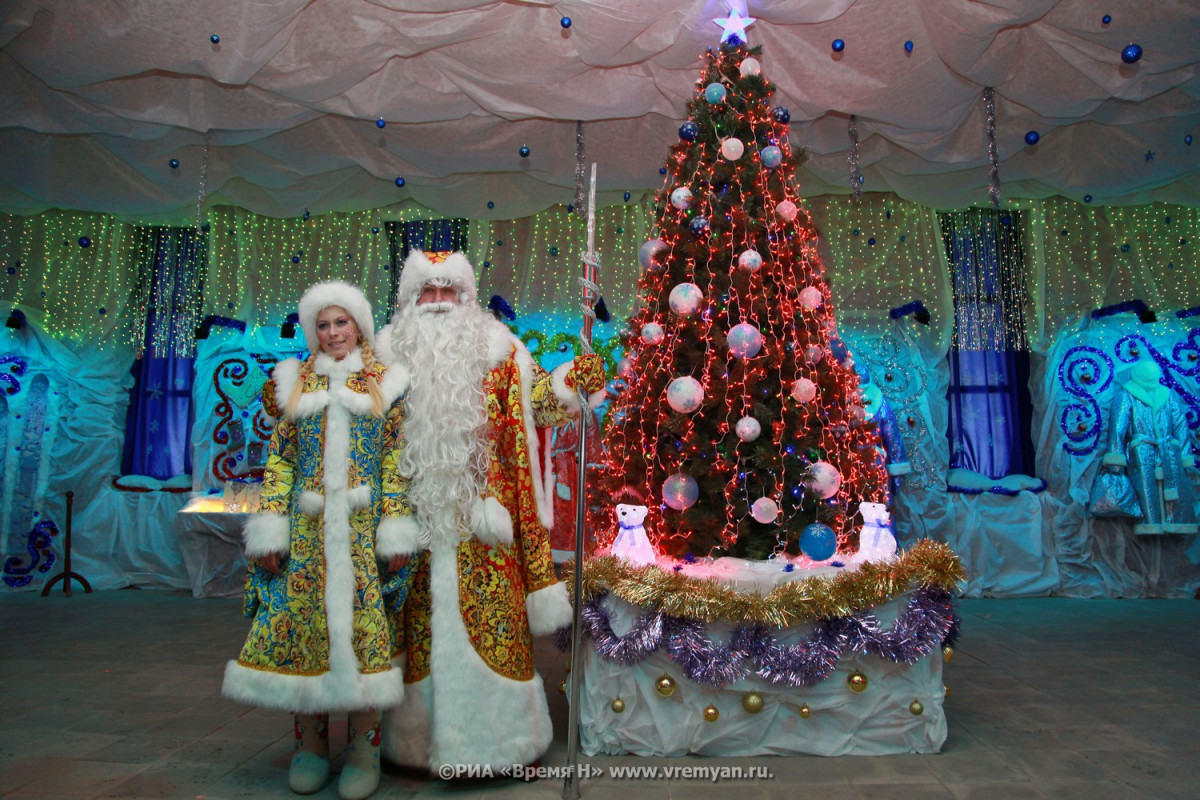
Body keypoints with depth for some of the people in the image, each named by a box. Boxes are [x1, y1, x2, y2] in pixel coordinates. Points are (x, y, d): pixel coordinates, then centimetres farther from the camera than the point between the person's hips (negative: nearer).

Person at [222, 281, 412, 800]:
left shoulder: (383, 385, 7)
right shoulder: (295, 385, 13)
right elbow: (279, 460, 8)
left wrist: (395, 532, -5)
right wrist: (270, 530, 0)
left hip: (363, 528, -2)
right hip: (306, 528, 2)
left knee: (362, 624, -3)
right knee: (300, 621, 1)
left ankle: (363, 745, 11)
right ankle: (310, 743, 17)